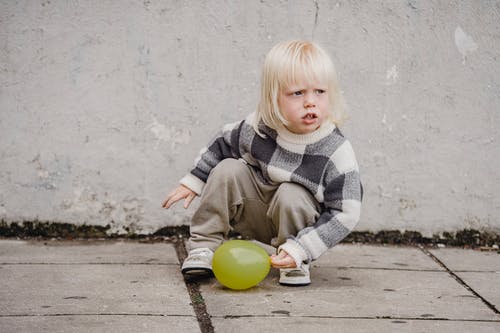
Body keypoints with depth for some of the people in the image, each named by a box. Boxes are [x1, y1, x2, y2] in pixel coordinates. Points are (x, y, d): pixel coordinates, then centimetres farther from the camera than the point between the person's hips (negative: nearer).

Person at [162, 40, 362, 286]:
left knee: (290, 195, -32)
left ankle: (295, 262, -10)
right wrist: (193, 182, 10)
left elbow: (345, 214, -25)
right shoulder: (256, 128, -17)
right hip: (257, 218, 4)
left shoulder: (337, 153, -27)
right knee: (227, 170, -16)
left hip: (298, 220, -3)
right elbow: (223, 144, 5)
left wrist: (300, 249, -31)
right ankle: (203, 245, -6)